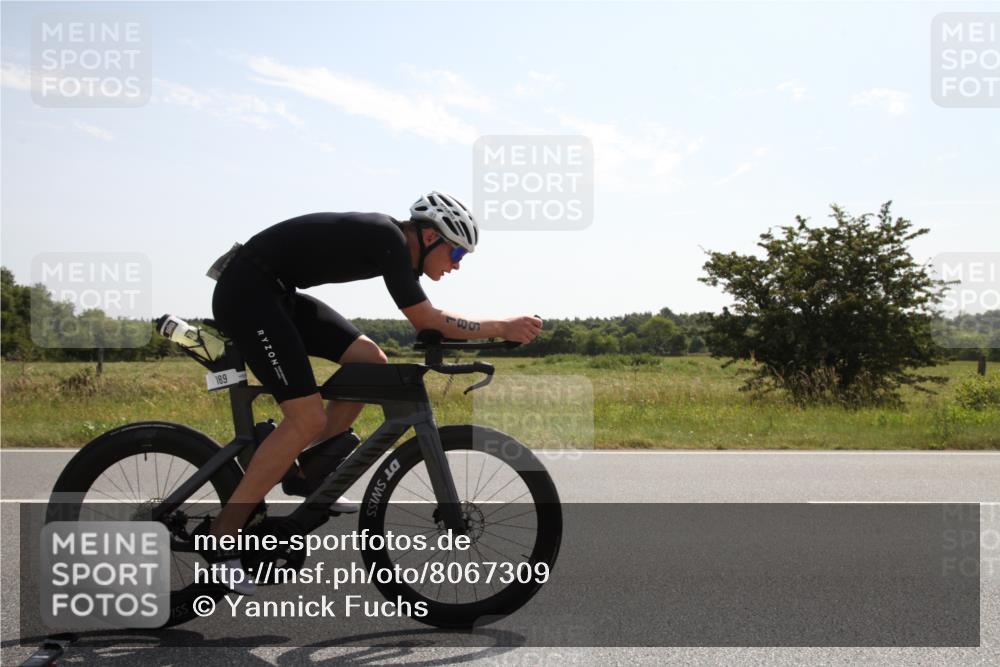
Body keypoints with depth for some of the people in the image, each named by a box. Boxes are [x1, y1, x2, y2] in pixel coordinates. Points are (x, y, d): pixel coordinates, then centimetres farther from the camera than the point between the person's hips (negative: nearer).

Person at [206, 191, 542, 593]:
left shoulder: (394, 242, 10)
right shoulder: (389, 240, -17)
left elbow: (426, 319, 16)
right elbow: (427, 321, -16)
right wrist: (502, 327, -11)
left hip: (276, 295, 10)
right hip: (246, 292, -10)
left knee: (371, 363, 4)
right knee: (308, 420, -16)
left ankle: (307, 472, 12)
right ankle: (220, 541, -11)